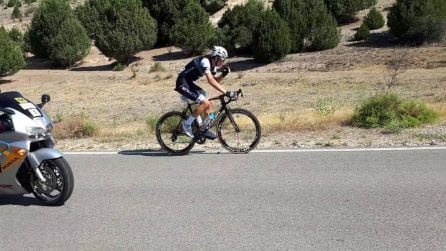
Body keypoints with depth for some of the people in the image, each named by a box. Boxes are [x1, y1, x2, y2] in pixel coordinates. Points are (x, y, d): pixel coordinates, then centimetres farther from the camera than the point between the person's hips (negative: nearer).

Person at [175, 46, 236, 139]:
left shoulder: (212, 65, 5)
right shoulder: (205, 61, -24)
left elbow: (215, 81, 11)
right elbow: (211, 81, -34)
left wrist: (224, 74, -7)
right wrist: (226, 92, -38)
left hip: (189, 83, 10)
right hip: (183, 83, -10)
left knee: (209, 105, 5)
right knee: (205, 102, -21)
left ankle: (205, 129, 15)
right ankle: (186, 124, -8)